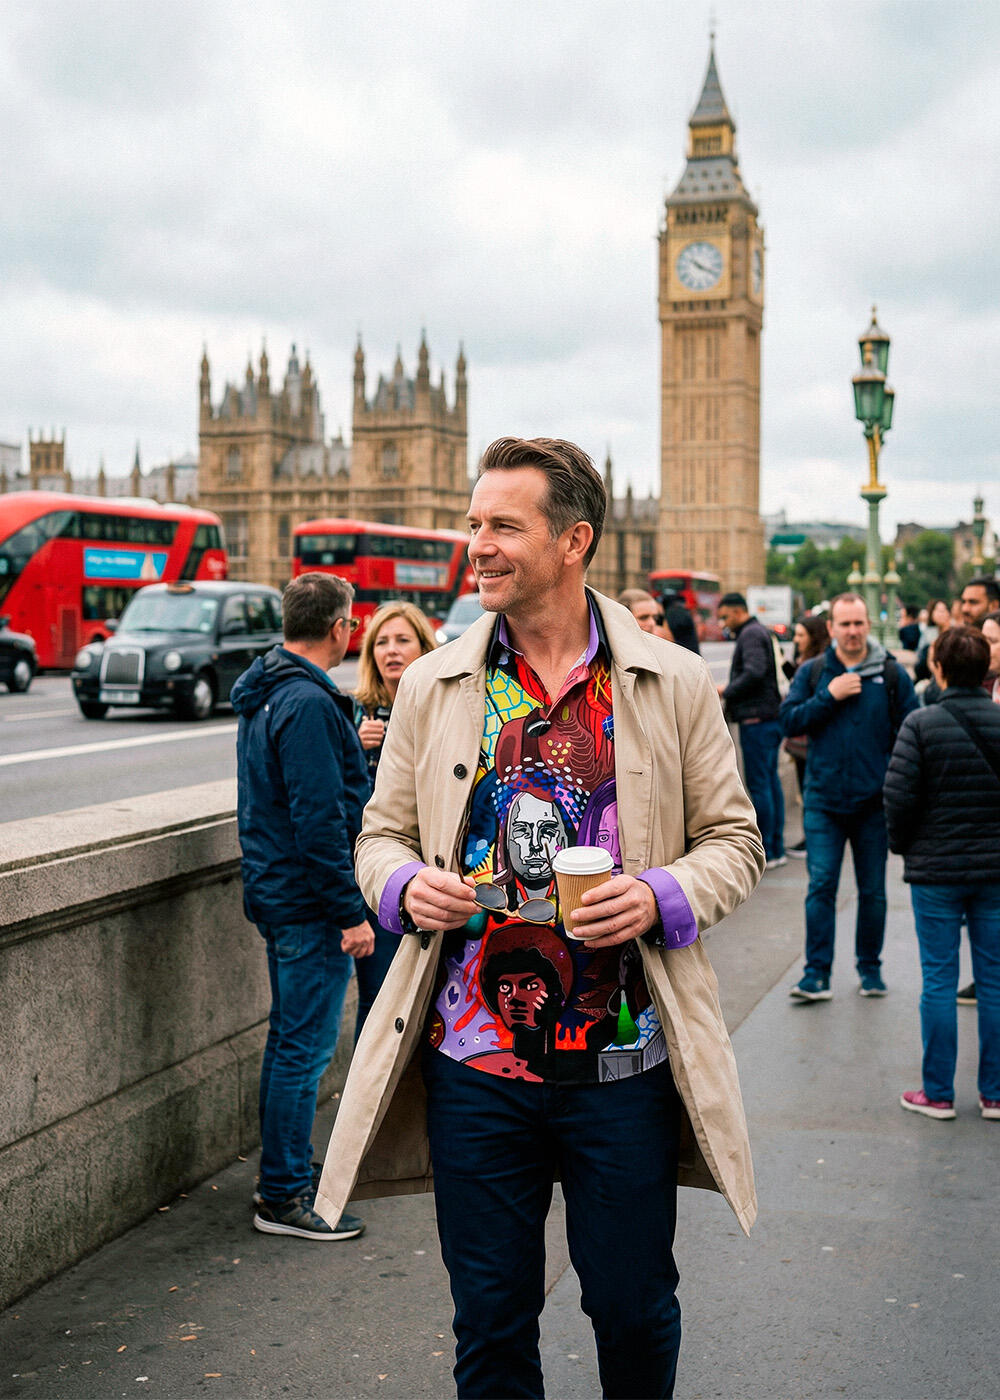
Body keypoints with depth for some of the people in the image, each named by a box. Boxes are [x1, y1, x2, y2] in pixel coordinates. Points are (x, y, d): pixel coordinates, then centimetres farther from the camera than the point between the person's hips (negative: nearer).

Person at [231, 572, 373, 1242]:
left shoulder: (266, 695, 12)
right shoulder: (309, 704, -20)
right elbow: (319, 820, -24)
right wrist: (351, 911, -21)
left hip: (278, 891, 11)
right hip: (310, 903, -11)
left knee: (292, 1039, 19)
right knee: (306, 1047, -2)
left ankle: (285, 1173, 30)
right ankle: (285, 1197, 6)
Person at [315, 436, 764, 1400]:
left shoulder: (675, 684, -1)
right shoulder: (431, 687, 4)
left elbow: (734, 839, 3)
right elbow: (381, 833, 11)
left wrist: (662, 897, -16)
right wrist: (406, 885, -11)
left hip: (623, 1066, -1)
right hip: (473, 1059, 1)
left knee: (634, 1310, 13)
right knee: (490, 1321, 12)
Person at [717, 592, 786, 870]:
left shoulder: (751, 634, -11)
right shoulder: (759, 631, 20)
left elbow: (754, 673, -24)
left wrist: (726, 691, -12)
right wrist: (729, 694, 12)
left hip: (756, 719, -10)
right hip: (771, 717, 10)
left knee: (758, 784, -6)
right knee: (771, 781, 12)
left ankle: (764, 853, -3)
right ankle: (777, 849, 17)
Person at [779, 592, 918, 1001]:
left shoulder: (891, 674, 2)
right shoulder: (813, 672, 4)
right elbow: (789, 720, -4)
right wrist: (829, 696, -14)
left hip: (874, 800, 0)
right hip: (823, 799, 0)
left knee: (873, 891, 10)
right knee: (821, 887, -5)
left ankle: (870, 968, 25)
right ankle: (817, 974, -1)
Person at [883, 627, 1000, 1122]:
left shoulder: (921, 724, -11)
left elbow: (899, 796, -11)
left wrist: (904, 845, 6)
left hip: (936, 871, -2)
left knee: (938, 981, 5)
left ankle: (938, 1093, 12)